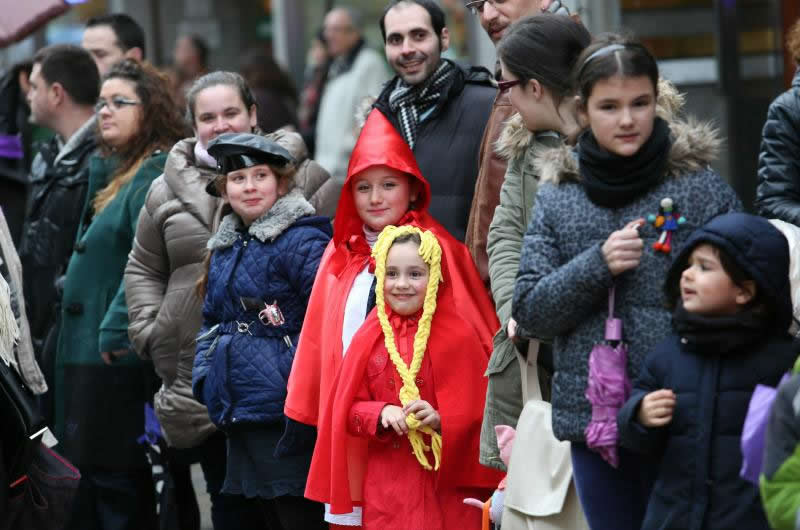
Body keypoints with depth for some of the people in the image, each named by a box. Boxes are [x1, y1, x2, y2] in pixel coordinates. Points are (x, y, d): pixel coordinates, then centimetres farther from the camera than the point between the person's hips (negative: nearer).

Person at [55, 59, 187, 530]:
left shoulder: (155, 177, -13)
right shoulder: (116, 174, 19)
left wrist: (117, 327, -26)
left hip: (121, 363, -10)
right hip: (92, 356, 10)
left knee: (116, 482, -7)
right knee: (94, 477, 13)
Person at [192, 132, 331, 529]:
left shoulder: (303, 242, -10)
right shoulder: (225, 247, 16)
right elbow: (211, 320, 27)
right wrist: (203, 378, 15)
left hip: (286, 415, -8)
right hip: (239, 413, 9)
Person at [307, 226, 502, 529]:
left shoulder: (458, 337, -3)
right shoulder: (369, 339, 6)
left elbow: (478, 412, -4)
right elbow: (349, 409, 7)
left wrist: (441, 420, -22)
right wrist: (381, 413, -13)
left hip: (446, 484, -3)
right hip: (386, 485, 3)